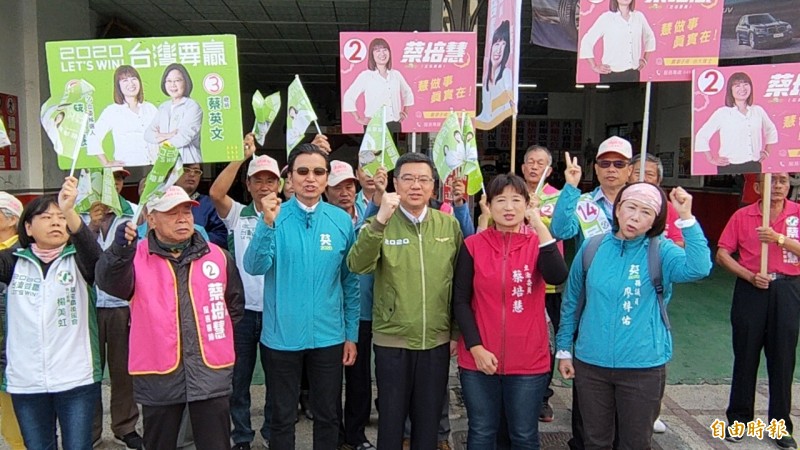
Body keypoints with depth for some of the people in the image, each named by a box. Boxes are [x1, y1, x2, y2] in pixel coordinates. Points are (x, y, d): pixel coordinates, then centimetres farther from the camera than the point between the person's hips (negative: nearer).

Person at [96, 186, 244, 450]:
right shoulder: (136, 257, -3)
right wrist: (120, 250, -43)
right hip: (158, 377, -1)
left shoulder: (218, 257, 4)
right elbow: (110, 283, -25)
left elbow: (235, 304, 16)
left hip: (211, 375, 1)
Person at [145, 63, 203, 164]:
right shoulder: (163, 107, 14)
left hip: (188, 163, -5)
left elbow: (183, 138, -13)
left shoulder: (193, 107, -4)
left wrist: (162, 138, 3)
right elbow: (147, 135, 6)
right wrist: (169, 135, -11)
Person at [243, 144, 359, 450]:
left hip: (329, 336, 1)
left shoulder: (341, 220, -2)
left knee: (328, 416, 15)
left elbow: (351, 282, 4)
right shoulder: (274, 217, -6)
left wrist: (351, 334, 4)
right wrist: (268, 224, -31)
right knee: (282, 417, 14)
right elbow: (254, 267, -18)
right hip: (282, 336, -1)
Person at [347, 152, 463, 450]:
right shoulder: (380, 223, -6)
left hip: (437, 340, 2)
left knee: (428, 419, 16)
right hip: (391, 340, -1)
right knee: (392, 417, 14)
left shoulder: (449, 225, 1)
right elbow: (357, 266, -23)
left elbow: (459, 283, 7)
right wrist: (380, 221, -33)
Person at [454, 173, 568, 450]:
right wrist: (476, 347, -10)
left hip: (528, 360, 0)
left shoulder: (538, 243, 0)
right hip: (478, 359, 0)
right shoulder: (473, 245, -1)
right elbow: (460, 301, -2)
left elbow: (557, 277, -21)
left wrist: (540, 226, -25)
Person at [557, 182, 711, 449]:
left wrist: (686, 217, -30)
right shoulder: (592, 247, -1)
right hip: (590, 363, 2)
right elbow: (571, 302, 7)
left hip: (643, 366, -1)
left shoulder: (662, 251, -5)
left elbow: (699, 268, -26)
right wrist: (564, 349, 7)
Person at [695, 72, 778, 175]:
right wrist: (712, 159, -6)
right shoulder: (722, 113, -6)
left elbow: (771, 130, 25)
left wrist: (766, 150, 16)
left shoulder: (758, 111, 7)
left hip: (754, 167, 5)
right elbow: (701, 136, -6)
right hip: (729, 168, -4)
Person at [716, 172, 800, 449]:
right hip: (751, 290, 0)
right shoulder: (742, 216, 2)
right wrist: (750, 276, -11)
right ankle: (738, 418, 20)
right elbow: (722, 254, -1)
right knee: (745, 356, 7)